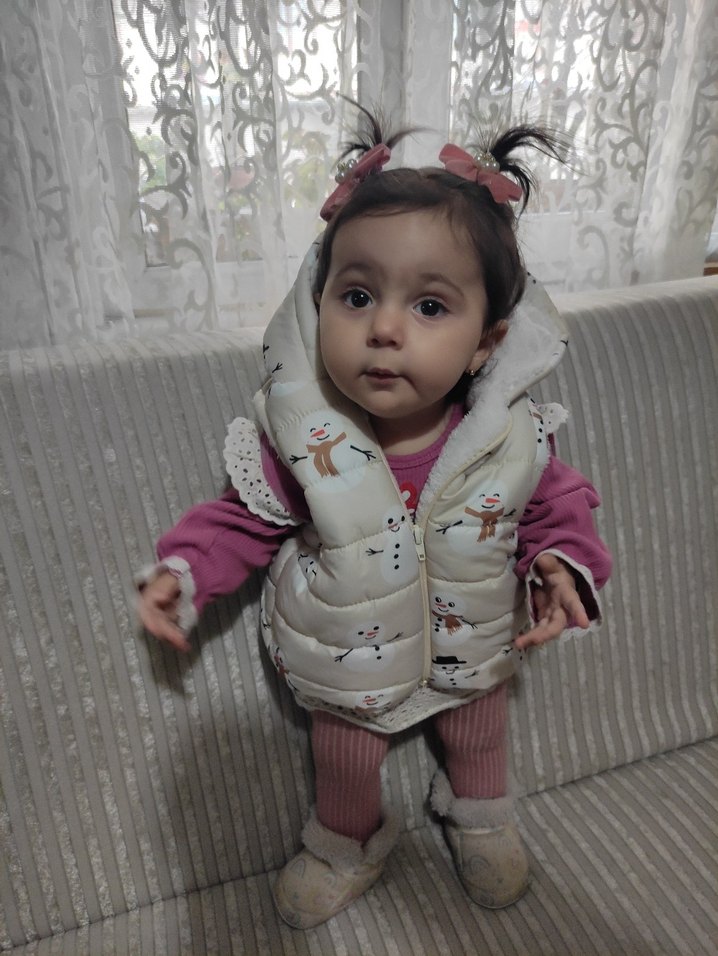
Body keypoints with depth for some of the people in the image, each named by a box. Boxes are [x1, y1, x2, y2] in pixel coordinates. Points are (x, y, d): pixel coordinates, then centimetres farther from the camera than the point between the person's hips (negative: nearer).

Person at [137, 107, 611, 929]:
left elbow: (556, 504, -7)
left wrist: (562, 561, -25)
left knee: (478, 738, 29)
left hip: (474, 652, 2)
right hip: (346, 665, -1)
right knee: (344, 766, 24)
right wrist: (186, 567, -24)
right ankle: (346, 847, 59)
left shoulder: (513, 437, -25)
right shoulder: (299, 437, -27)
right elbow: (248, 517, -11)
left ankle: (480, 818, 65)